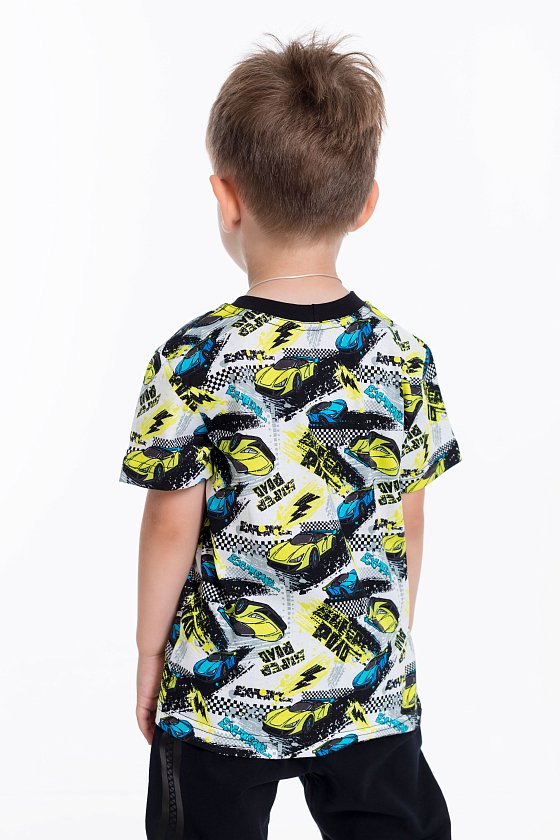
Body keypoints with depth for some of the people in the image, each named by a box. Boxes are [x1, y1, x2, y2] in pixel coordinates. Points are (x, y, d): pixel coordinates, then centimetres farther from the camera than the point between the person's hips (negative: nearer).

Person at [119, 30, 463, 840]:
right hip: (371, 685, 2)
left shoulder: (194, 361, -17)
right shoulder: (403, 356, -8)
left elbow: (172, 531, -11)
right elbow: (409, 521, 1)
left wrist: (148, 655, 4)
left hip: (222, 689, -2)